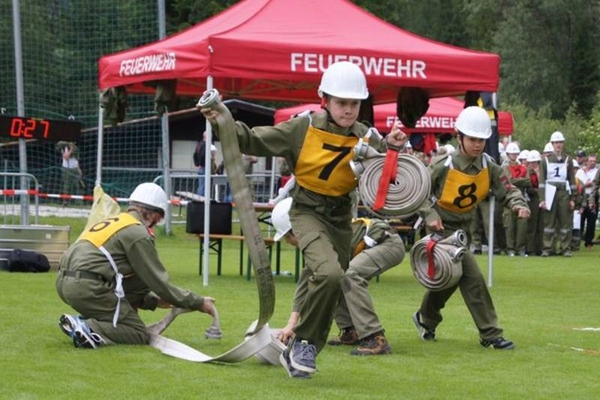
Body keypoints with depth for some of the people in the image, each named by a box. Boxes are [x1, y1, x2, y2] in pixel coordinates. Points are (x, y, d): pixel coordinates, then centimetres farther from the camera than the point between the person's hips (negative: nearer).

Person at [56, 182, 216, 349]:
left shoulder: (113, 223, 25)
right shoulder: (138, 233, -2)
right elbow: (158, 282, -1)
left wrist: (153, 301, 31)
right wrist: (198, 303, 7)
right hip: (87, 288, -9)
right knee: (140, 335, 0)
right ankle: (87, 329, -21)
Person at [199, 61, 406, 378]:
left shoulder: (364, 137, -4)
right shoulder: (303, 128, -10)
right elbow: (254, 140, -5)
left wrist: (392, 148, -27)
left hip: (341, 217, 5)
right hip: (308, 211, -5)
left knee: (330, 288, 13)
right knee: (330, 273, -28)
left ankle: (299, 352, 33)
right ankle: (303, 341, -9)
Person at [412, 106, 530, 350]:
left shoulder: (489, 167, -7)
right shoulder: (443, 166, -21)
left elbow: (507, 190, -7)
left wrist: (519, 205, -27)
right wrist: (430, 215, -26)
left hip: (463, 227, 7)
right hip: (442, 227, -7)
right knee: (471, 276, -16)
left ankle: (426, 319, 43)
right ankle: (490, 335, -13)